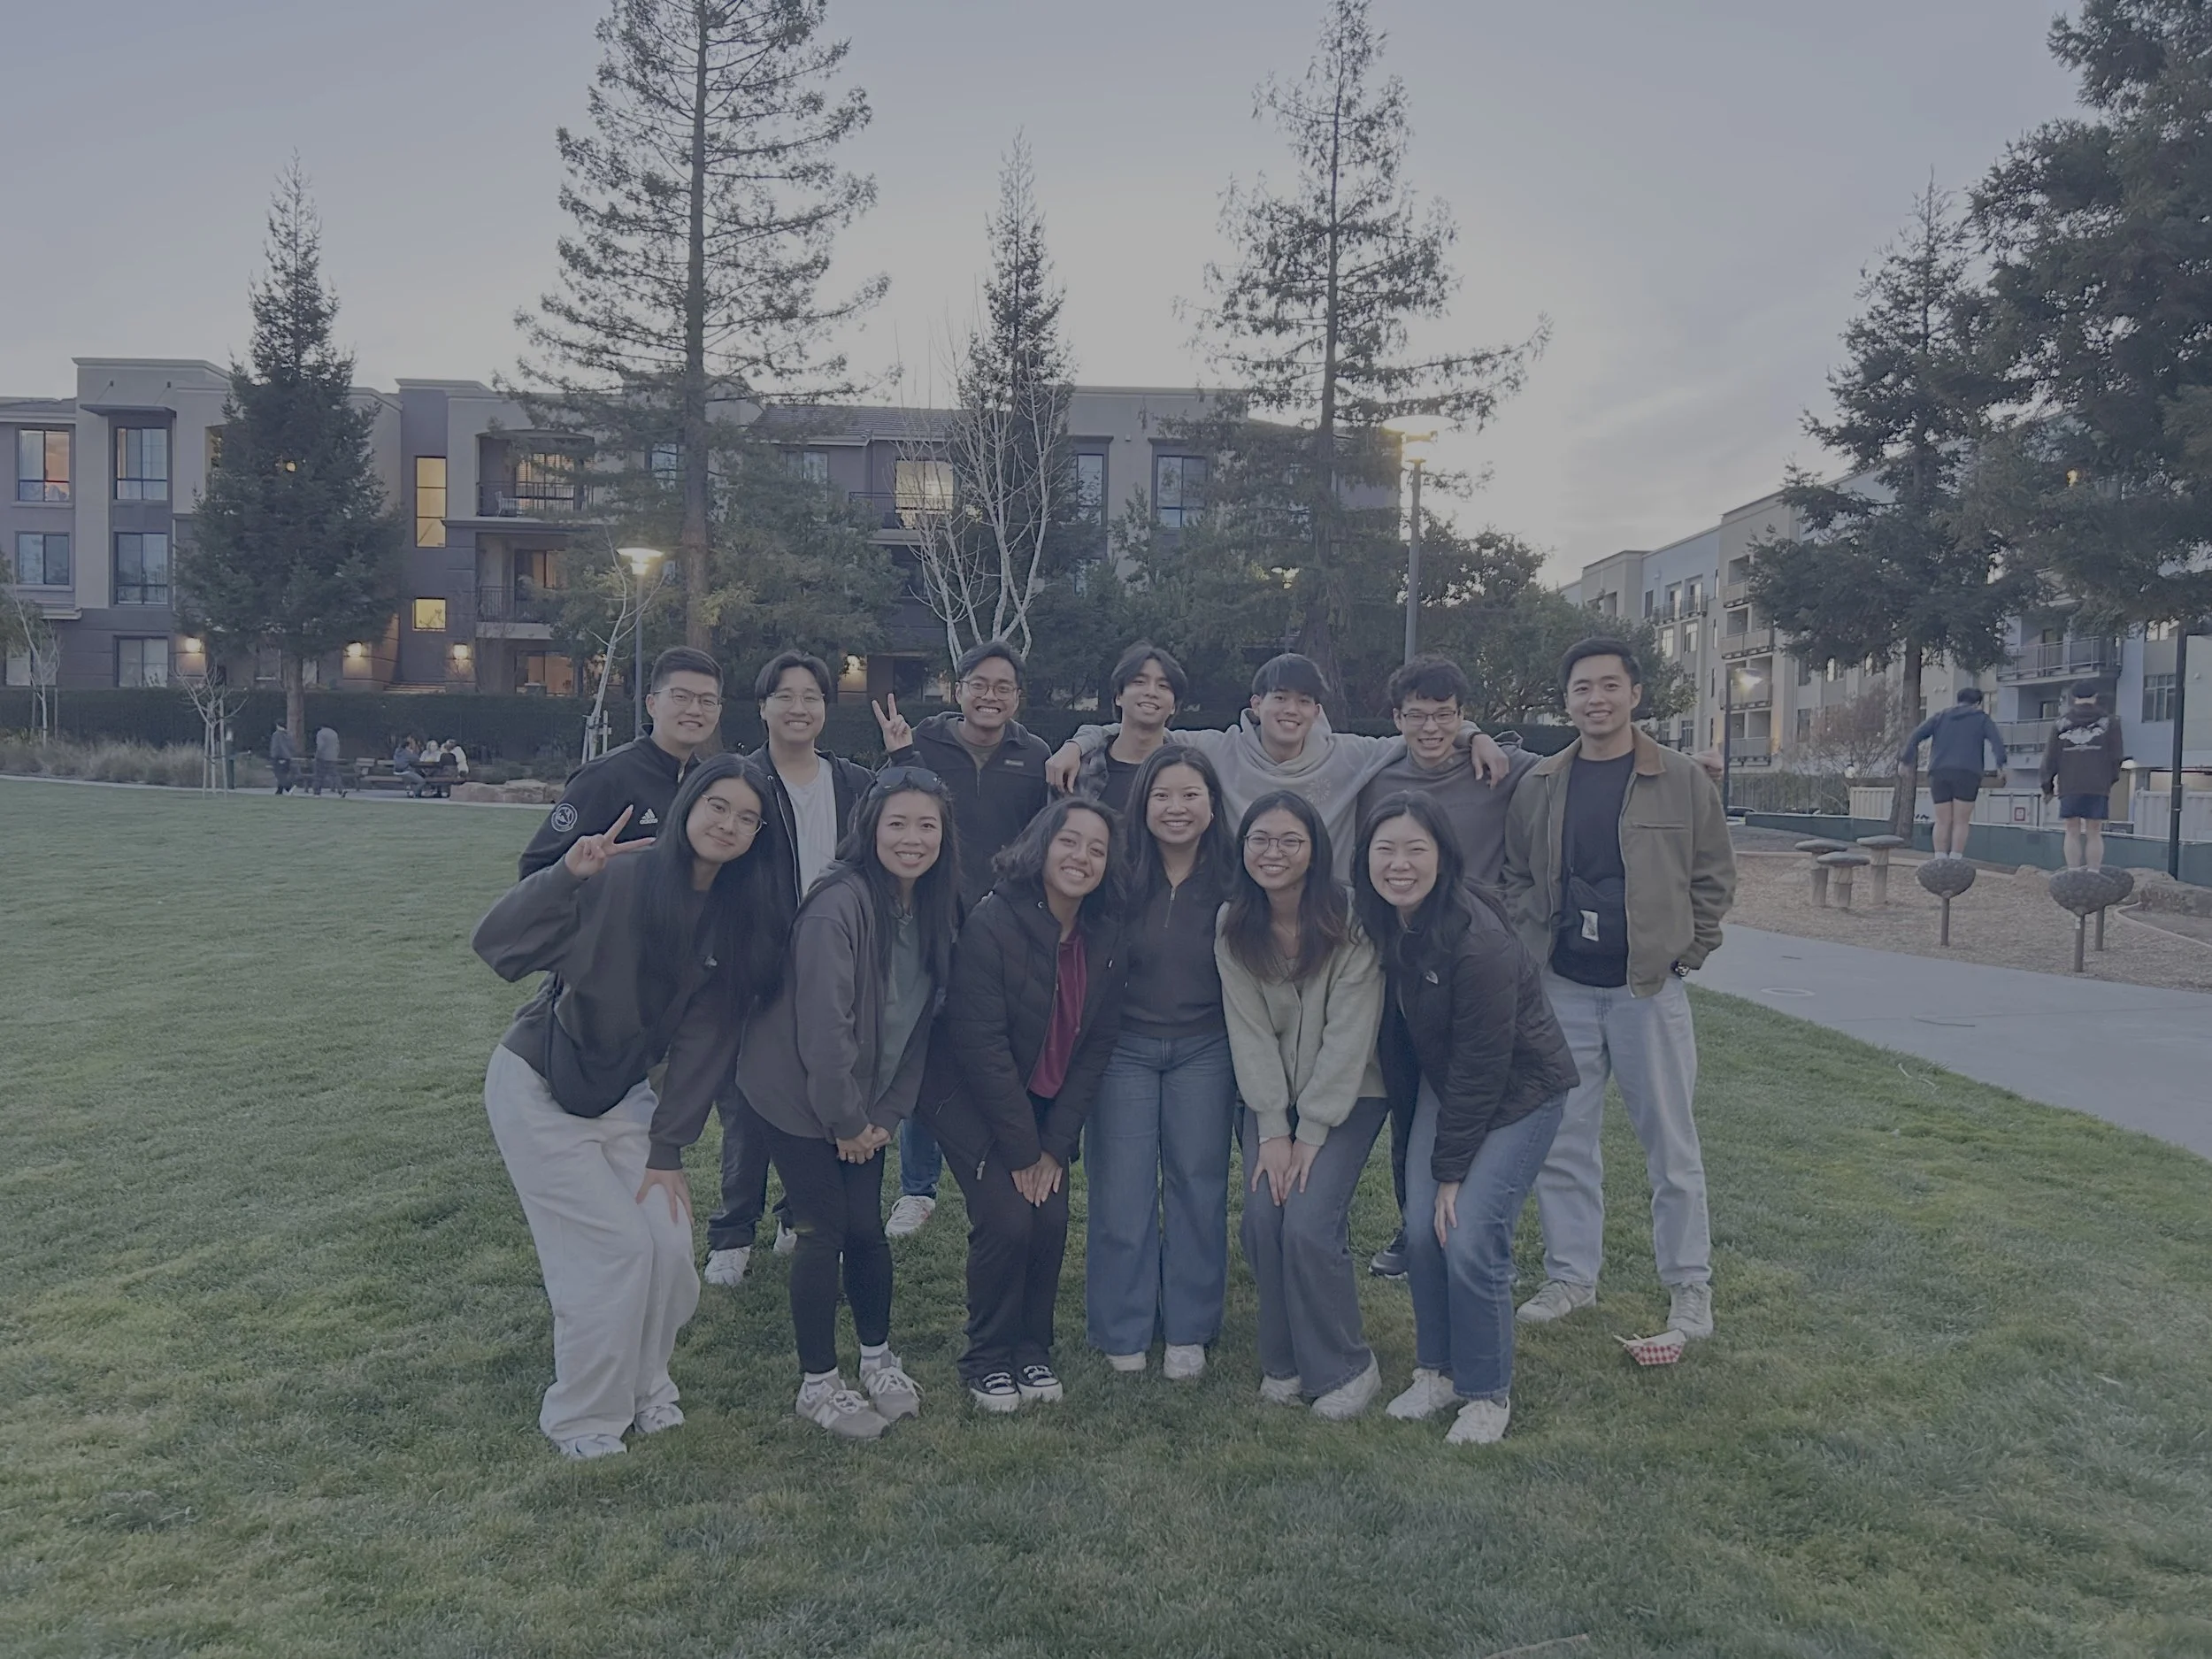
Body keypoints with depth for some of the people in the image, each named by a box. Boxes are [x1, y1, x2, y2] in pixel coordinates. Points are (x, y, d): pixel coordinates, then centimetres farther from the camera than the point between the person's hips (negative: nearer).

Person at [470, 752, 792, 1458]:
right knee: (613, 1250, -8)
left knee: (669, 1246, -2)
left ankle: (644, 1387, 27)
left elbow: (703, 1042, -5)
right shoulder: (620, 877, -24)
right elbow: (497, 947, -29)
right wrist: (566, 874, -44)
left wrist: (667, 1152, -6)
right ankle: (582, 1419, 15)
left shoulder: (742, 923, -7)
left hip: (621, 1096, 5)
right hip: (536, 1087, -5)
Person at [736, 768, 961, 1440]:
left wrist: (886, 1112, -2)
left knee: (866, 1226, 9)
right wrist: (847, 1119, -16)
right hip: (799, 1093, -6)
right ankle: (818, 1385, 15)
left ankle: (878, 1360, 29)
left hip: (863, 1099, 6)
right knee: (824, 1230, -2)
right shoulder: (839, 904, -25)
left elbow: (918, 1018, 3)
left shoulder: (934, 909, -2)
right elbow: (823, 1024, -25)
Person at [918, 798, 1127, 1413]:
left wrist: (1054, 1145, -6)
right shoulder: (992, 923, -22)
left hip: (1047, 1103, 5)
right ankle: (986, 1360, 8)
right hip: (970, 1096, -4)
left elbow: (1096, 1044, -1)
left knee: (1052, 1219, -7)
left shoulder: (1107, 936, -6)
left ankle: (1032, 1350, 17)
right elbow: (979, 1042, -21)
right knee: (1007, 1217, -15)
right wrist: (1020, 1150, -17)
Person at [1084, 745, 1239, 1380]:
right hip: (1124, 1049, -1)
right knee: (1123, 1193, 3)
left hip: (1203, 1053, 1)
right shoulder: (1118, 877, -8)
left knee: (1198, 1187, 8)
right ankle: (1122, 1332, 19)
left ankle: (1188, 1332, 23)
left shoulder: (1232, 882, -6)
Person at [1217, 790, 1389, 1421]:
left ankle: (1345, 1368, 6)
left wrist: (1310, 1134, -17)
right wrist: (1271, 1131, -11)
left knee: (1309, 1224, -17)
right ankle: (1284, 1363, 11)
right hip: (1271, 1096, 3)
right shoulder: (1233, 926, -5)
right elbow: (1249, 1032, -6)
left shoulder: (1349, 923, -17)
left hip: (1347, 1095, -3)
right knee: (1262, 1220, -12)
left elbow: (1347, 1035, -17)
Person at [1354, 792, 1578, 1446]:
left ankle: (1488, 1394, 9)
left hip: (1518, 1091, -6)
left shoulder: (1479, 941, -29)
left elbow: (1481, 1065, -24)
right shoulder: (1381, 923, -8)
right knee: (1421, 1232, 0)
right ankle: (1437, 1370, 21)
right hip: (1444, 1085, 6)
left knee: (1470, 1240, -12)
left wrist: (1451, 1166, -17)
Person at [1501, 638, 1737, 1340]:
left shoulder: (1682, 780, -2)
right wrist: (1534, 945, 0)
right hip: (1562, 990, 3)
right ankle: (1571, 1275, 23)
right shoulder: (1540, 786, 5)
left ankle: (1689, 1284, 19)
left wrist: (1684, 955, -2)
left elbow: (1714, 876, 3)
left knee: (1670, 1142, 5)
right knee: (1560, 1139, 9)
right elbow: (1515, 874, 12)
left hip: (1649, 988, -3)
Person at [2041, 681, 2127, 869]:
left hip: (2069, 787, 0)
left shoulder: (2061, 725, 7)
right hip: (2098, 787, 0)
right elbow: (2116, 757, 7)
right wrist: (2112, 779, 19)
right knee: (2094, 833, 1)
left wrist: (2047, 784, 14)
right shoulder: (2109, 722, 6)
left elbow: (2051, 759, 6)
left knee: (2073, 832, 3)